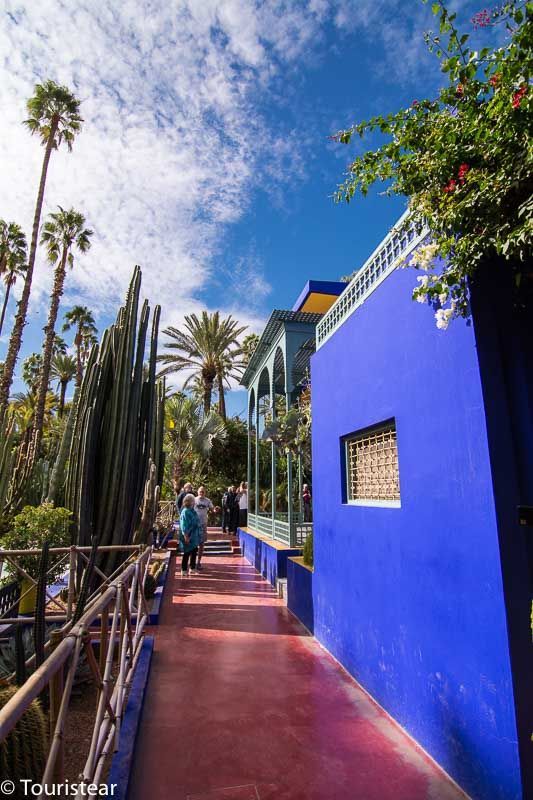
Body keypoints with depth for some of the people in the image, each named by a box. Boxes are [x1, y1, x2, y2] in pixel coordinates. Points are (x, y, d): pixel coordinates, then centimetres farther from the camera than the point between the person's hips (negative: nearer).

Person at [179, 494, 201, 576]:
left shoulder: (192, 511, 8)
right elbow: (184, 526, -21)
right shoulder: (185, 512, -19)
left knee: (194, 552, 15)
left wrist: (197, 535, 20)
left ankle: (192, 568, 27)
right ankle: (184, 570, 13)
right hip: (188, 537, -9)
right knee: (187, 553, 1)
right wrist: (186, 537, -22)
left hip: (194, 536, 9)